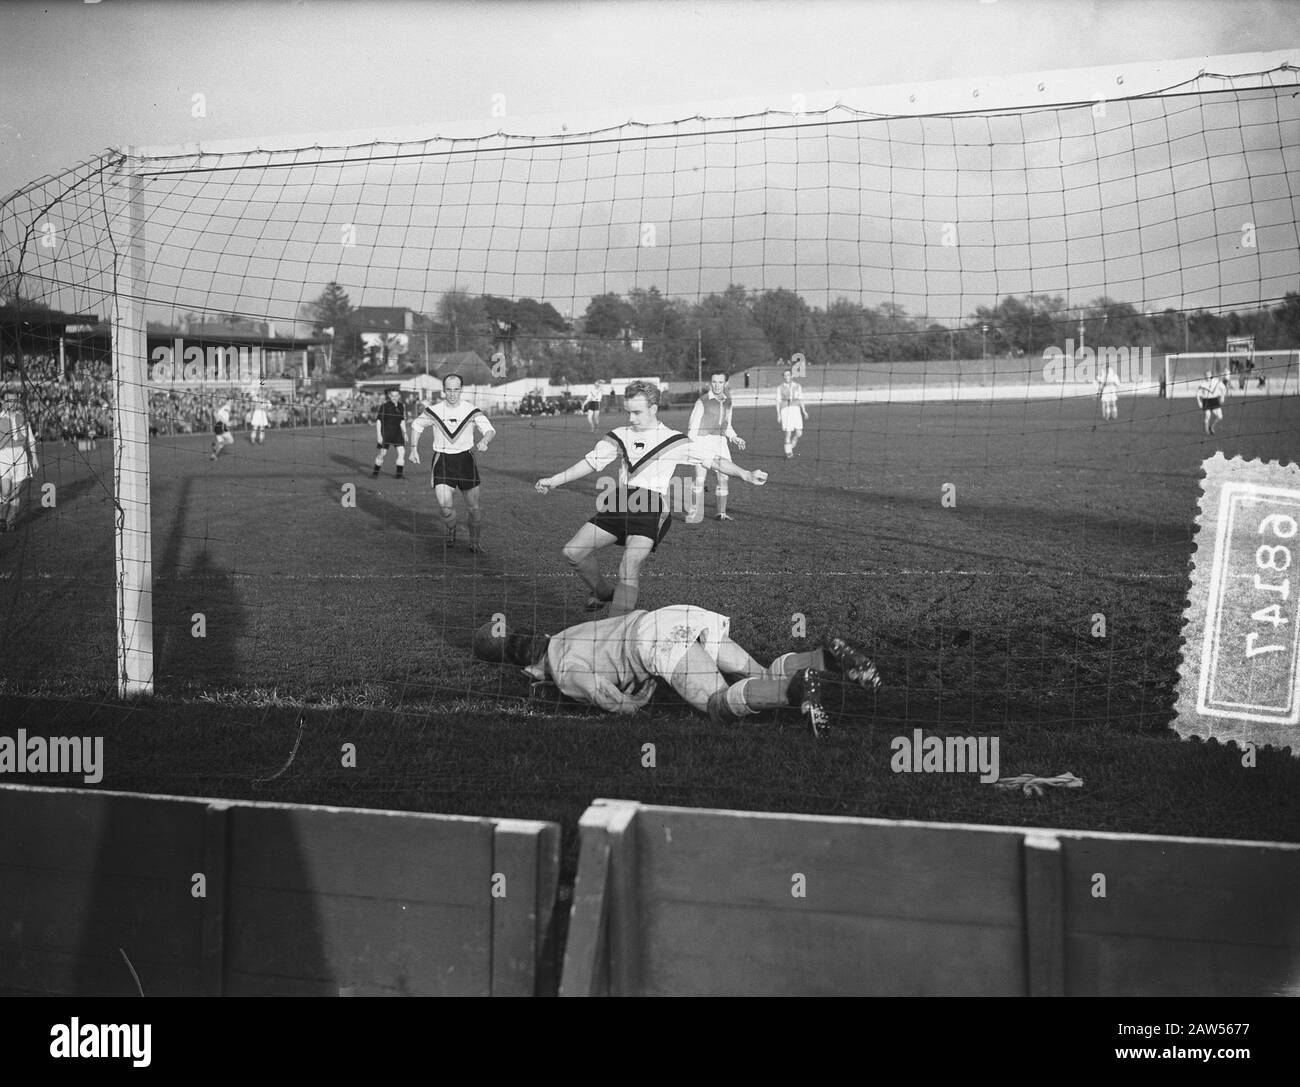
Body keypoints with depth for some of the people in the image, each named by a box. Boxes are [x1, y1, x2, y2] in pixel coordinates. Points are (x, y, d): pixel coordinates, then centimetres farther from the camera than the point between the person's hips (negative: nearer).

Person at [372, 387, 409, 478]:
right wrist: (379, 435, -14)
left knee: (402, 451, -6)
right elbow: (378, 421, -9)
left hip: (397, 432, 4)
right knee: (383, 453, -3)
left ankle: (399, 474, 4)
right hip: (385, 432, -4)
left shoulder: (402, 406, 5)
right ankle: (375, 473, 18)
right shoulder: (384, 405, -10)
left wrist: (405, 433, 13)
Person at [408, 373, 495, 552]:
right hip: (442, 460, 0)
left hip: (465, 459, 0)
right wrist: (414, 449, 8)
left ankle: (476, 542, 26)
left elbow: (489, 429, -7)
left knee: (474, 507, 4)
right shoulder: (433, 410, -2)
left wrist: (483, 441, -29)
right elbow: (416, 425, 15)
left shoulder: (471, 410, -5)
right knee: (445, 505, -14)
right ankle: (450, 531, 19)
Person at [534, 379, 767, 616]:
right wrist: (554, 480, 14)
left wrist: (746, 475, -5)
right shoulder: (619, 436, 15)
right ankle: (604, 592, 24)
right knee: (573, 551, -2)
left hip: (651, 507, -5)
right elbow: (591, 462, 19)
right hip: (619, 503, 5)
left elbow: (713, 461, 6)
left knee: (629, 570, -21)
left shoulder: (674, 440, 6)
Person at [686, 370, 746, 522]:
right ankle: (695, 513, -7)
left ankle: (722, 513, 13)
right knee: (699, 479, -13)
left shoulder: (727, 402, 13)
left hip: (721, 442, 5)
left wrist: (735, 438, 8)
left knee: (723, 478, 1)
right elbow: (693, 426, -3)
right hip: (703, 441, -5)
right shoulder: (702, 401, -4)